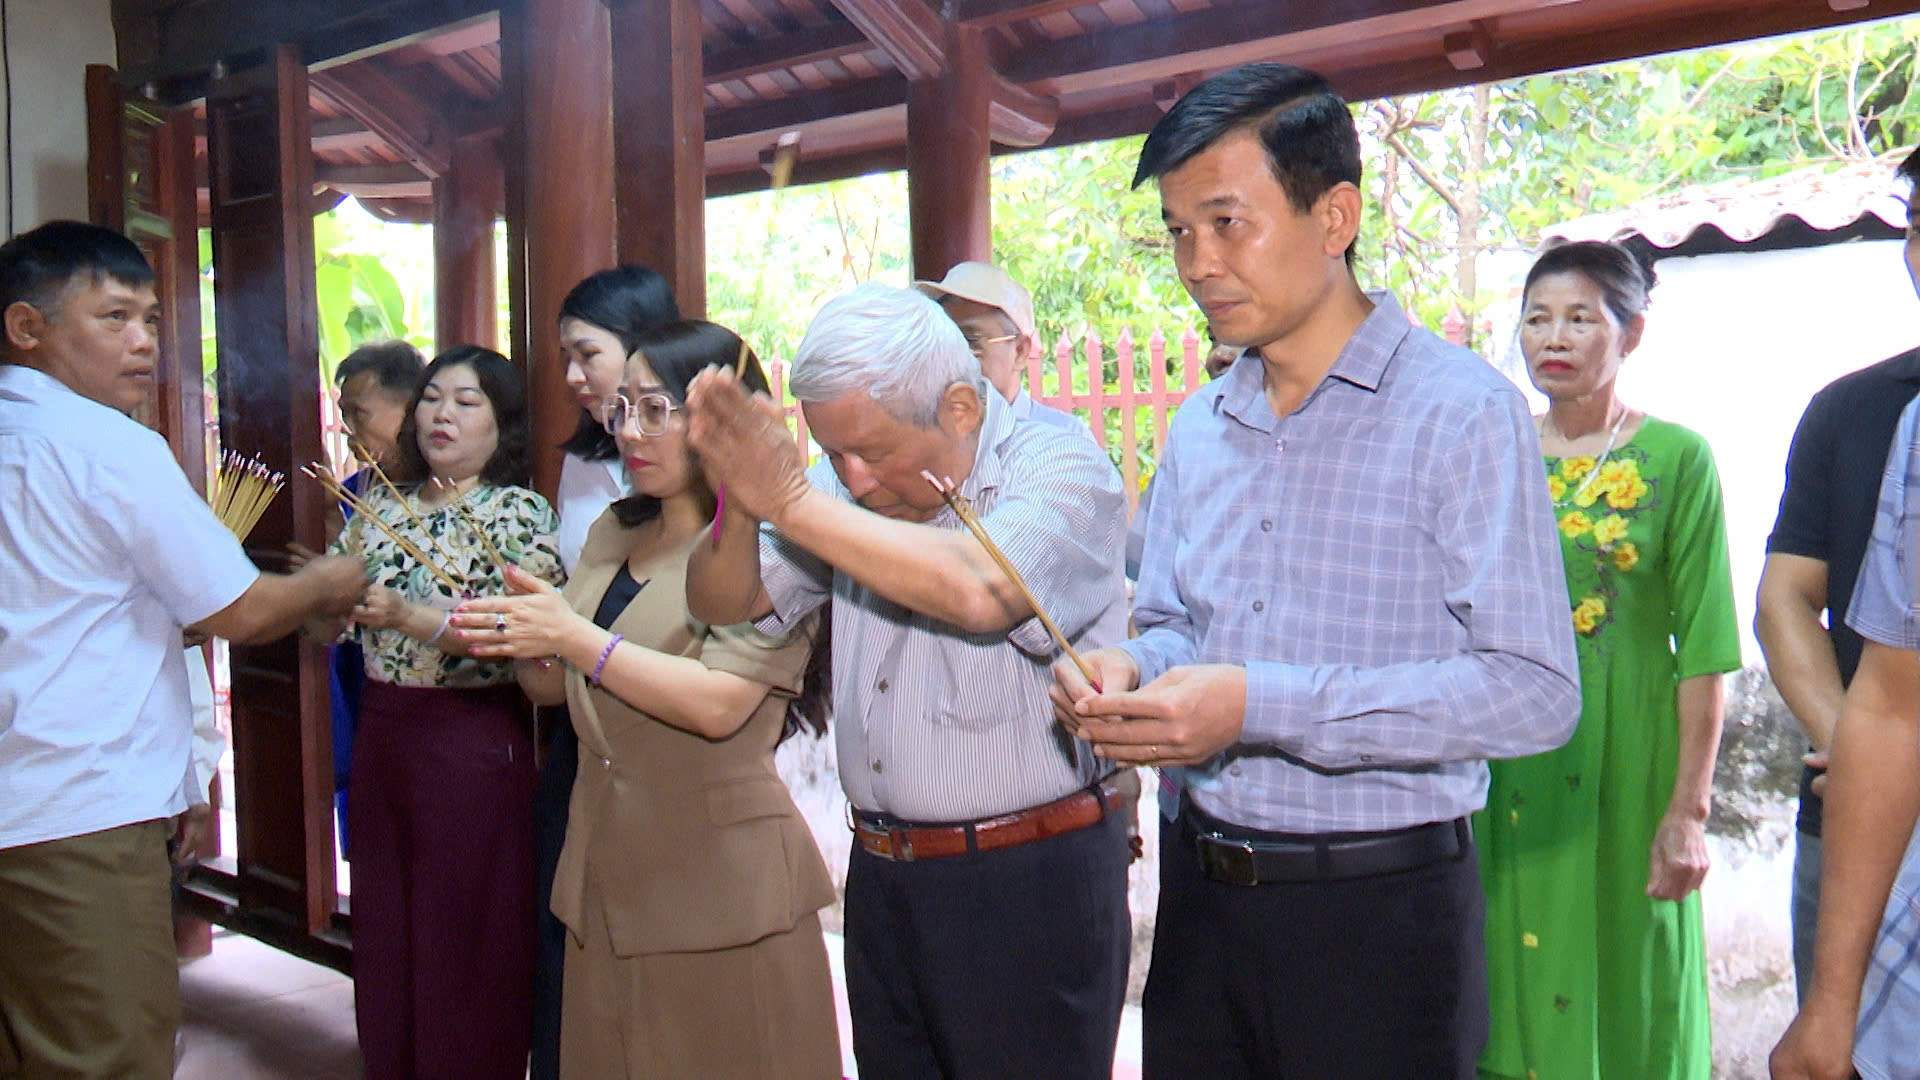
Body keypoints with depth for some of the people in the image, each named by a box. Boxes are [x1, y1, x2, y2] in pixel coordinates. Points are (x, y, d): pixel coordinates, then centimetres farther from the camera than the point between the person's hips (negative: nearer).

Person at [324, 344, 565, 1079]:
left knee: (466, 937, 4)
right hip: (382, 734, 6)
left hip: (474, 740, -6)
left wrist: (411, 616, -23)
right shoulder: (381, 508, 10)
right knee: (384, 931, 14)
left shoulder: (521, 515, -6)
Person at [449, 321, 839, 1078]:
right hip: (606, 876, 7)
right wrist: (517, 646, -6)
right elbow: (559, 688, 15)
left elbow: (719, 704, -23)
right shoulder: (613, 535, 12)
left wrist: (575, 637, -22)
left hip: (718, 883, -7)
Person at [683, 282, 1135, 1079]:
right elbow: (724, 604, 6)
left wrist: (792, 501, -27)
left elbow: (979, 591, -31)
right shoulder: (851, 492, 6)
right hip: (882, 873, 6)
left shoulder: (1062, 470, -11)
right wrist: (739, 500, -15)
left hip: (1029, 882, -5)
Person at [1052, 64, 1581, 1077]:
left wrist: (1261, 706, -24)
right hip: (1200, 895, 6)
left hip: (1379, 915, -5)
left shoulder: (1460, 410, -12)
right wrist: (1128, 673, -6)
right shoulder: (1197, 428, 9)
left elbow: (1533, 689, -18)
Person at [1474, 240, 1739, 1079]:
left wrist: (1689, 810, -10)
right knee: (1512, 981, 11)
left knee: (1623, 997, 7)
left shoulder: (1676, 459, -5)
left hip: (1624, 765, -3)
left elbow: (1704, 648, -7)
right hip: (1506, 769, 3)